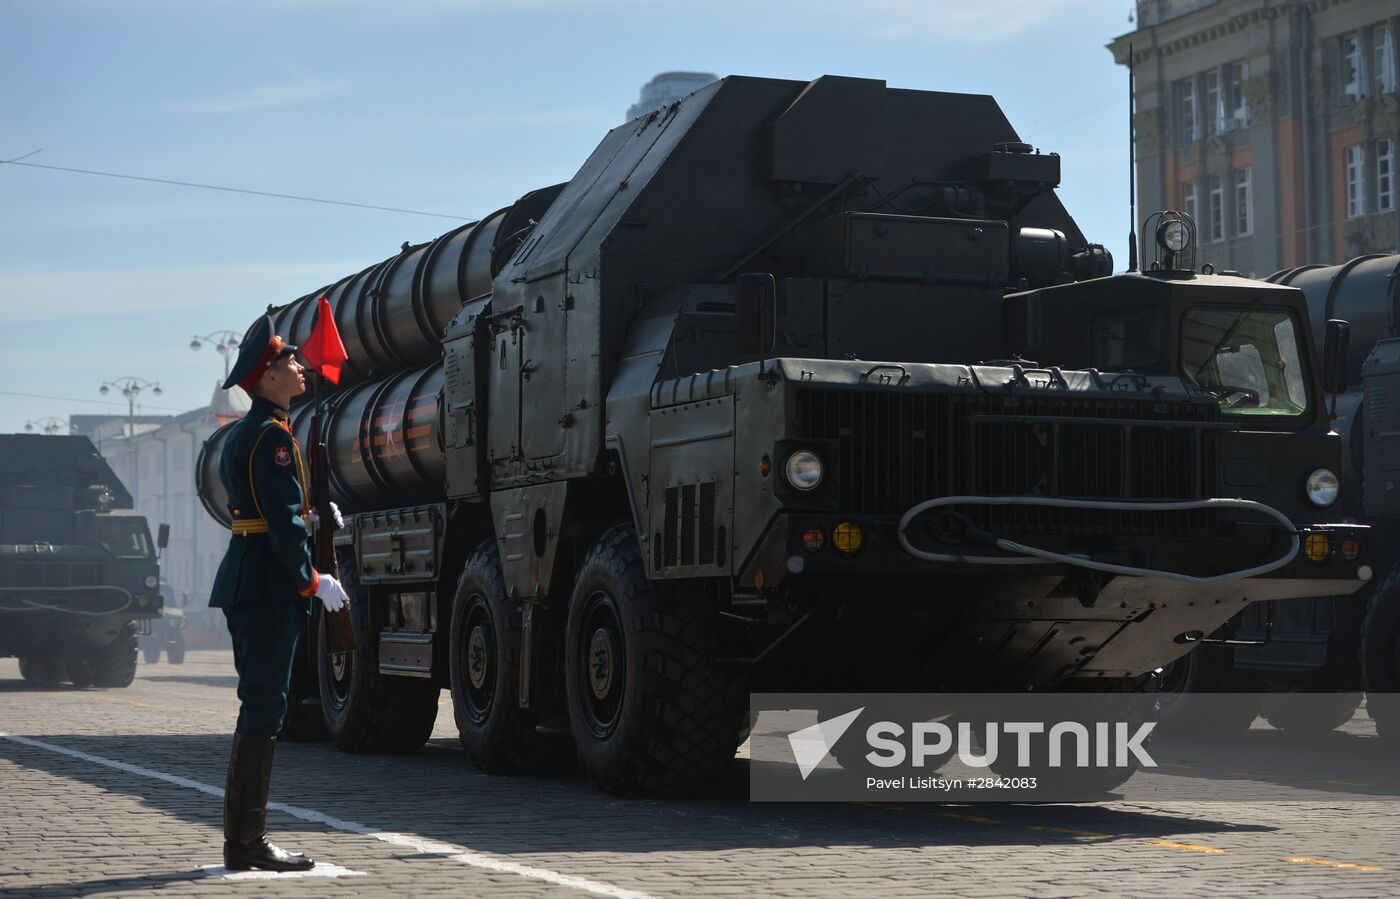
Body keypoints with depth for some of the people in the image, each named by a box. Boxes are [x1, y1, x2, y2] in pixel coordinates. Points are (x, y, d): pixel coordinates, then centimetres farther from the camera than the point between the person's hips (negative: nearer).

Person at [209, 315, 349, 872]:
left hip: (247, 582, 11)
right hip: (270, 587, -11)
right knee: (263, 707, -8)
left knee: (259, 706, 13)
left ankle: (242, 839, 17)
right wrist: (310, 581, -11)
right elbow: (285, 521, -18)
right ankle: (247, 843, -6)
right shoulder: (273, 437, -13)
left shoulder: (242, 434, 19)